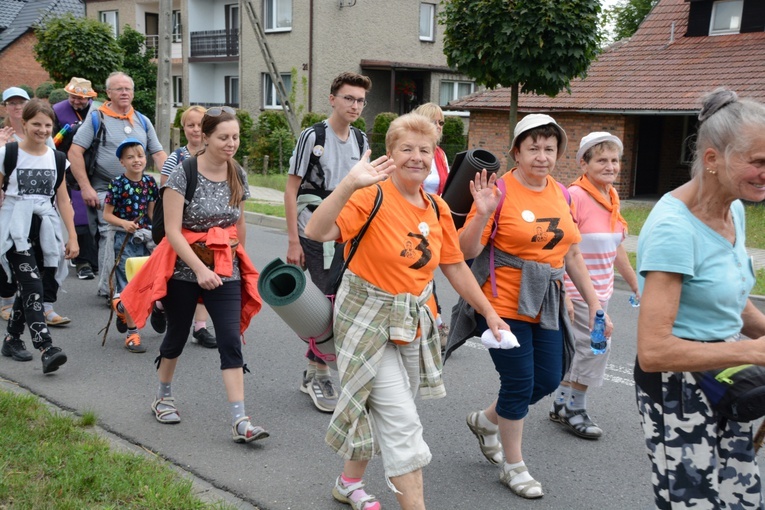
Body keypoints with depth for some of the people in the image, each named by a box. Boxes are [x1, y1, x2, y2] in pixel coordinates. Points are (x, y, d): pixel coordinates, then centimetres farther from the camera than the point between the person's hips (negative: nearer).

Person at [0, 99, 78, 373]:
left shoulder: (57, 158, 10)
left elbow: (63, 200, 12)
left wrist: (72, 236, 9)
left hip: (45, 231, 4)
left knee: (28, 287, 7)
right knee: (32, 286, -15)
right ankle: (46, 348, -22)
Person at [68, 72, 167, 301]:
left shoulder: (142, 121, 14)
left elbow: (158, 154, 15)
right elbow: (75, 152, -5)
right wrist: (86, 187, -11)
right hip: (106, 192, -5)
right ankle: (110, 290, -2)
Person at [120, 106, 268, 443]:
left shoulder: (238, 175, 1)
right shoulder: (183, 175, -14)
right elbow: (173, 231, -17)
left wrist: (237, 257, 21)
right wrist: (200, 269, -25)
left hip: (225, 268, 3)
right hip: (183, 267, -3)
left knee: (231, 341, -5)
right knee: (177, 335, 13)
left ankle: (240, 422, -5)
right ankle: (163, 398, 38)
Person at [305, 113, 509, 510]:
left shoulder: (438, 209, 2)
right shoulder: (372, 198, -17)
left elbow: (455, 266, 11)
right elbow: (316, 232, -31)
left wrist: (489, 313, 12)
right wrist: (349, 184, -41)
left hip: (415, 320, 7)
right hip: (370, 319, -7)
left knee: (387, 411, 19)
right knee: (401, 419, -7)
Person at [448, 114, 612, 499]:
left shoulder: (561, 193, 6)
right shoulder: (500, 190, -12)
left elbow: (572, 254, 13)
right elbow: (467, 251, -14)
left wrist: (593, 301, 11)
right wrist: (482, 214, -30)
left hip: (547, 304, 7)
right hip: (505, 304, -6)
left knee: (549, 379, 11)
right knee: (519, 383, 0)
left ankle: (485, 421, 37)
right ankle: (513, 467, 23)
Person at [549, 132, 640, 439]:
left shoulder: (611, 198, 7)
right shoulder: (574, 197, -18)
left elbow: (615, 248, 18)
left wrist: (635, 283, 21)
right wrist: (561, 294, -25)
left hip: (601, 290, 8)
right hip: (578, 290, -8)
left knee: (579, 350, 14)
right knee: (596, 346, -5)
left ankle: (561, 405, 29)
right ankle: (573, 409, 13)